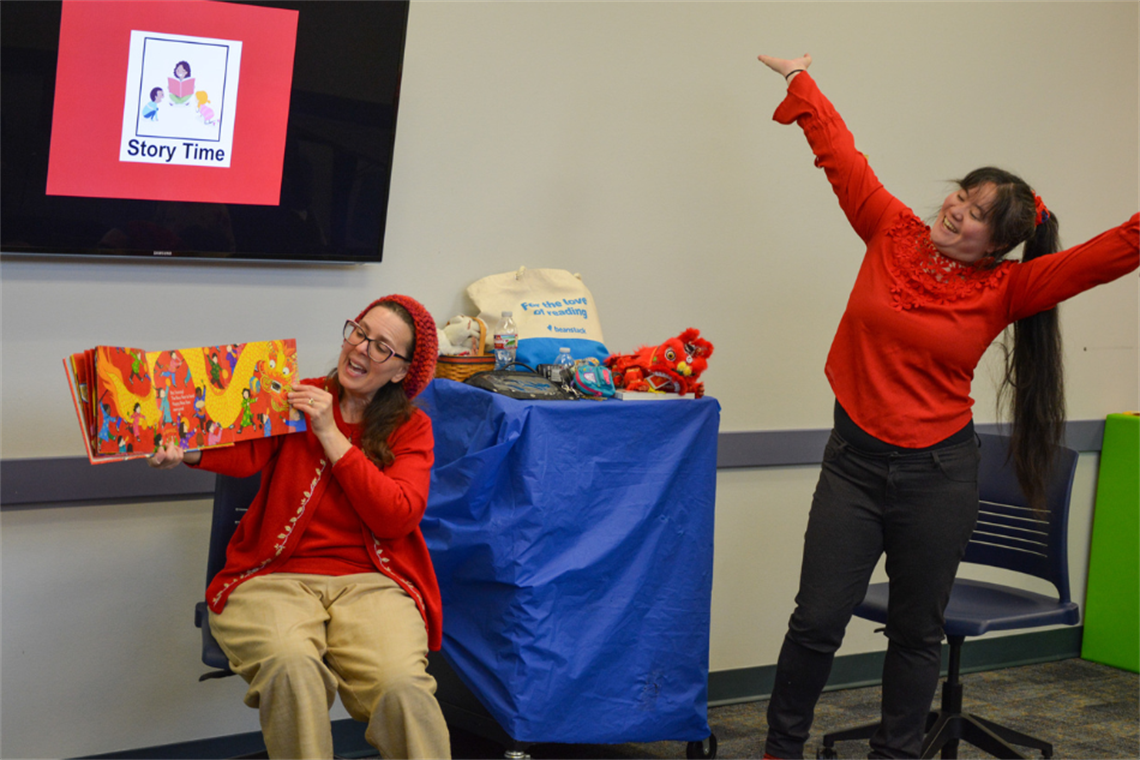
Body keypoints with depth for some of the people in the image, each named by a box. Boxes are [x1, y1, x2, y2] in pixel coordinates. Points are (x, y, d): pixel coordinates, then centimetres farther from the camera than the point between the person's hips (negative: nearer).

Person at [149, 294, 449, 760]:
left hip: (370, 581, 0)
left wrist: (329, 434, -8)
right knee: (290, 665, -33)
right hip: (276, 576, 0)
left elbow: (397, 518, -5)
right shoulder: (296, 399, 11)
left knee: (402, 685, -30)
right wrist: (188, 451, -32)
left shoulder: (411, 428, 11)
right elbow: (245, 454, -9)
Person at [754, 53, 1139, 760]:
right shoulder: (893, 234, 0)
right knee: (817, 622, 3)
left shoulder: (1002, 289, -5)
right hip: (855, 461, 1)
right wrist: (802, 83, 16)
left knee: (917, 633, 11)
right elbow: (841, 155, 9)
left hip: (938, 475, -1)